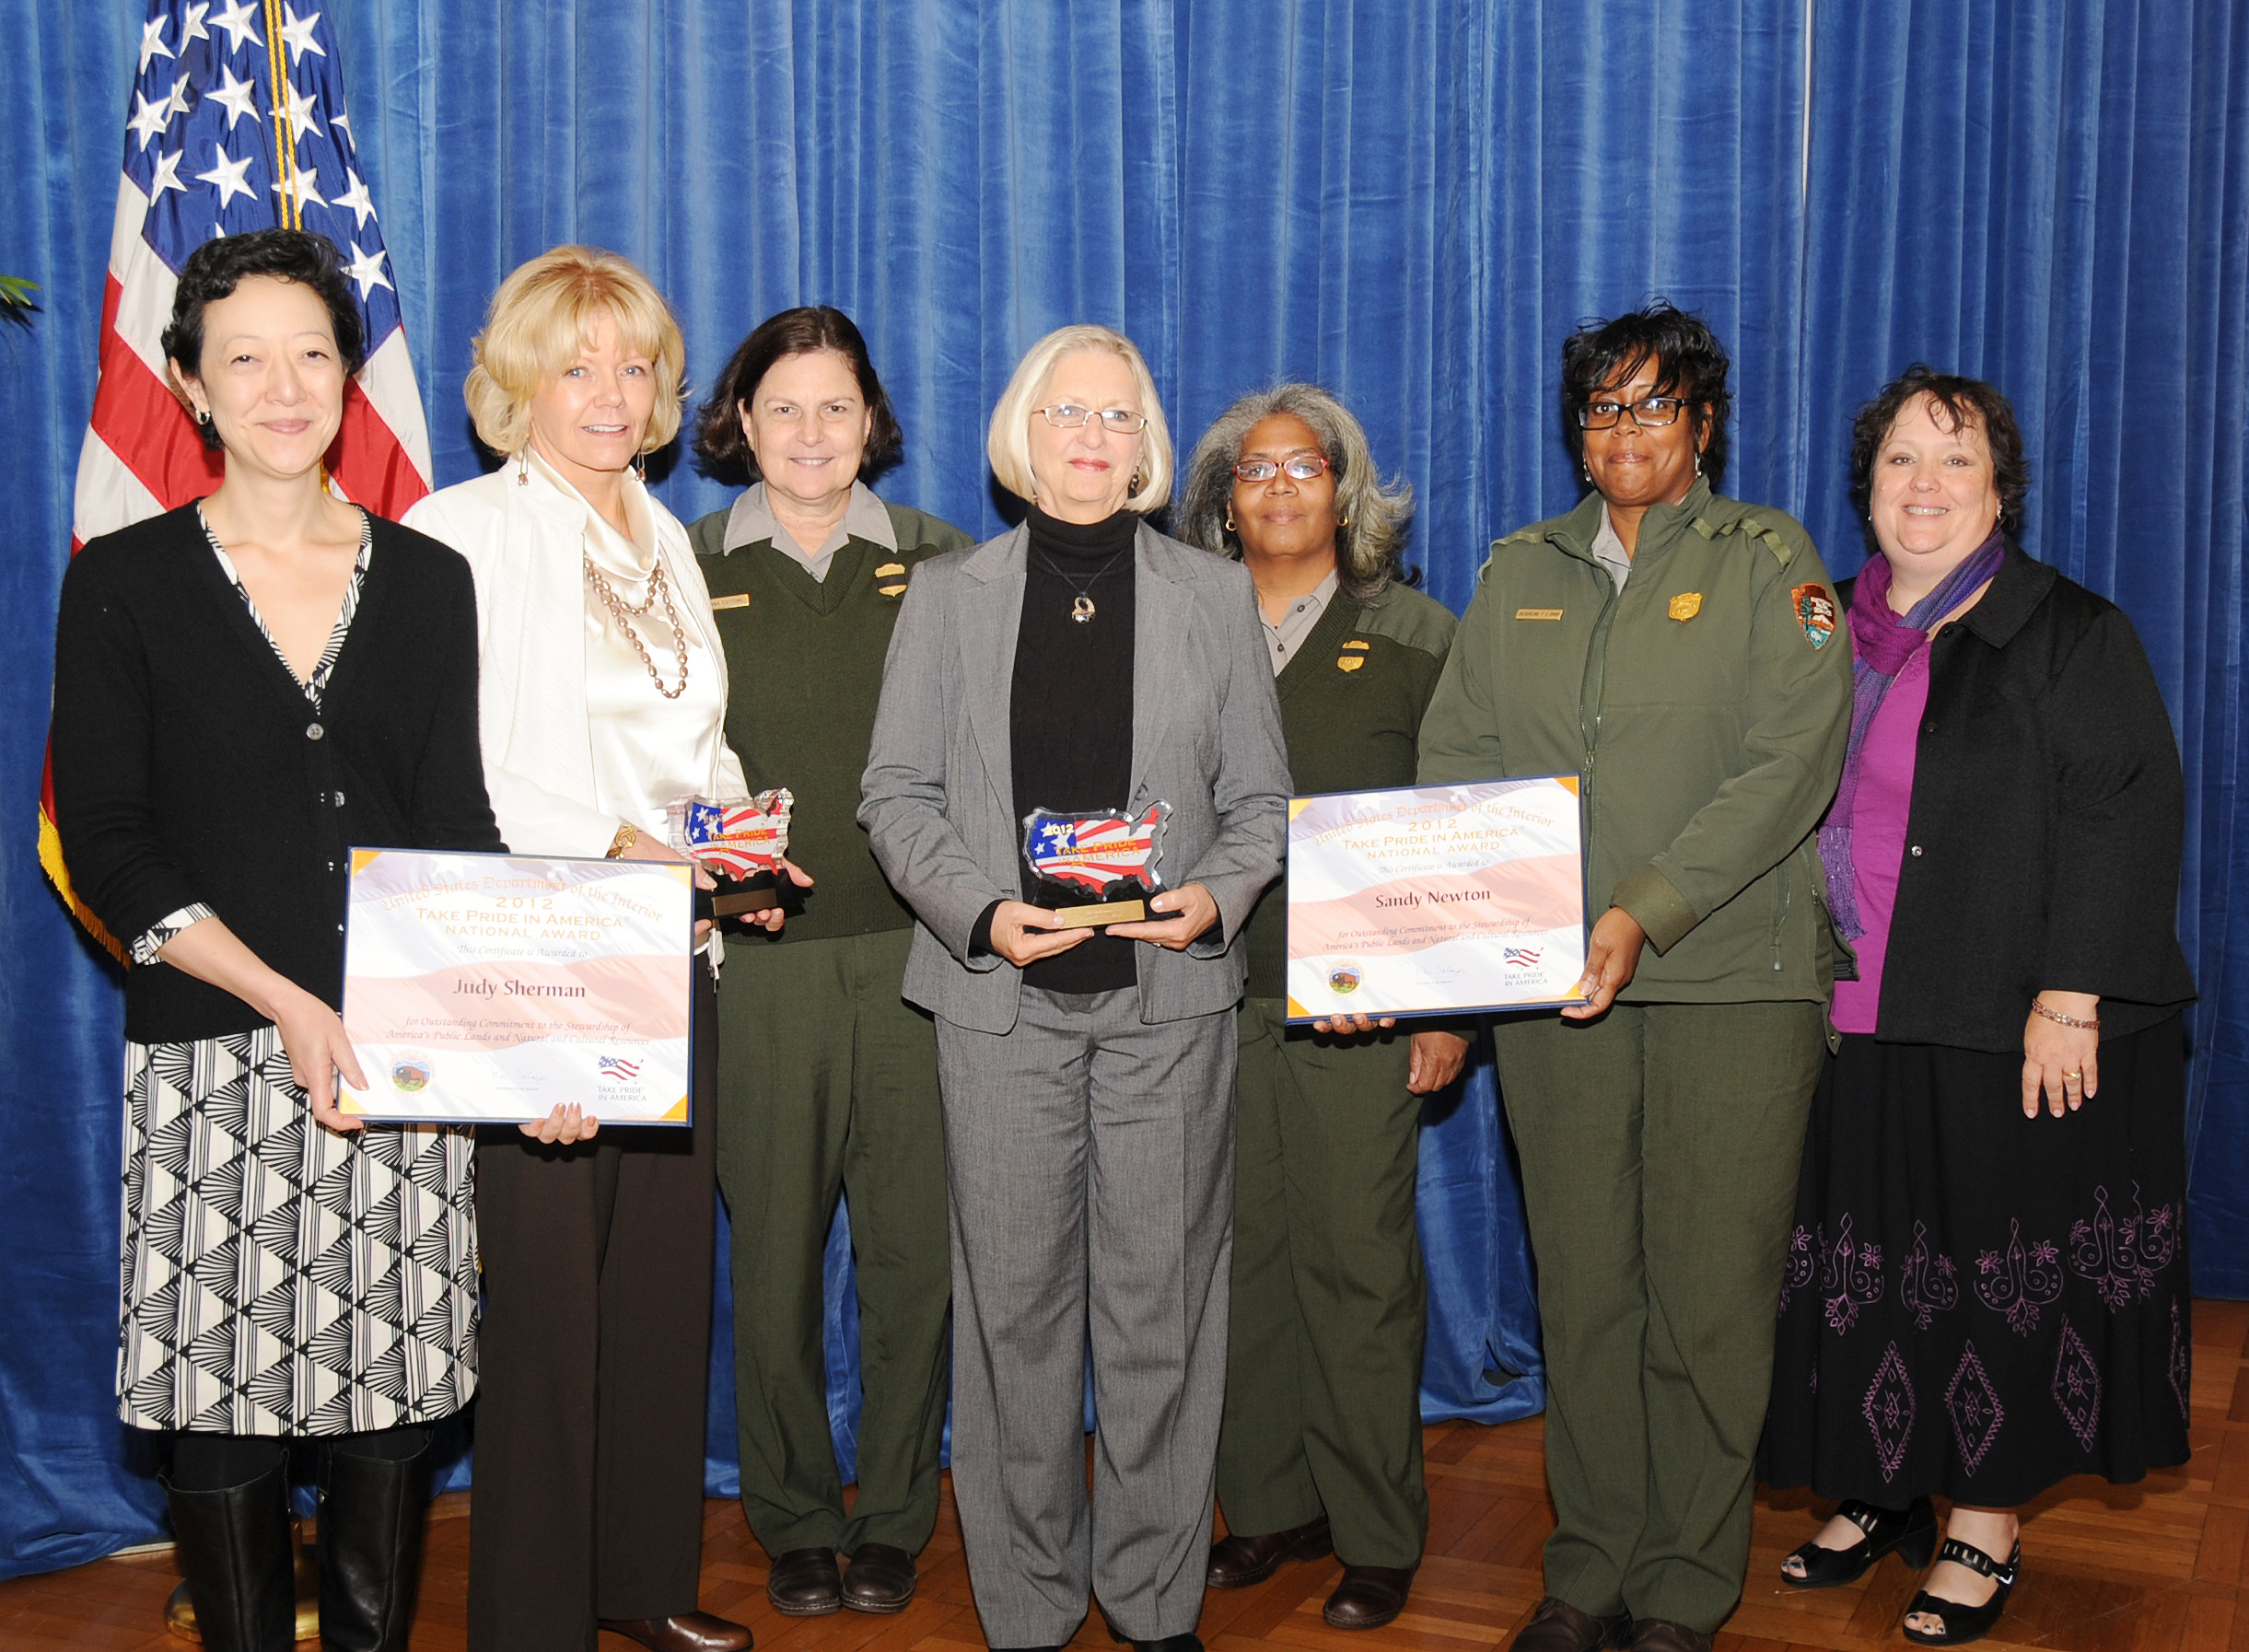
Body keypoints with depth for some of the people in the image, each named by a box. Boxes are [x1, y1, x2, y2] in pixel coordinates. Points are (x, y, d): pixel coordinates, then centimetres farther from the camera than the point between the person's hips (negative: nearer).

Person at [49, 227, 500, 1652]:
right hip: (213, 1060, -2)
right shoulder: (125, 581, 3)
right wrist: (286, 1003, -13)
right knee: (224, 1413, 3)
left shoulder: (427, 580, 10)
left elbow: (460, 827, 6)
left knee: (394, 1400, 6)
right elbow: (107, 846, -2)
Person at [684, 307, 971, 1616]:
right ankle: (797, 1524, 24)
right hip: (761, 960, 0)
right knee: (776, 1250, 6)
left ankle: (895, 1521, 22)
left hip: (917, 949, 1)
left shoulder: (938, 560, 7)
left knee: (914, 1243, 5)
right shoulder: (686, 570, 5)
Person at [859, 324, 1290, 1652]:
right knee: (1015, 1301, 3)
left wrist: (1218, 897, -9)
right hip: (1001, 994, 0)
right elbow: (898, 792, 6)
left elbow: (1260, 799, 11)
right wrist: (980, 911, -11)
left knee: (1161, 1299, 2)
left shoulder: (1215, 595, 11)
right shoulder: (948, 596, 10)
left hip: (1170, 994, 0)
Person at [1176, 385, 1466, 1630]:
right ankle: (1268, 1506, 21)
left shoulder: (1414, 637, 5)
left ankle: (1377, 1536, 13)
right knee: (1242, 1248, 7)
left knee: (1355, 1257, 0)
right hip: (1211, 994, 3)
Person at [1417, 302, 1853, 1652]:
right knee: (1582, 1290, 8)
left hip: (1730, 980, -3)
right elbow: (1456, 757, 10)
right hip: (1549, 985, 3)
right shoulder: (1520, 576, 15)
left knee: (1710, 1300, 1)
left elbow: (1792, 764, -8)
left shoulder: (1768, 560, 3)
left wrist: (1643, 912, -18)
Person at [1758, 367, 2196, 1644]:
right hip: (1854, 1026, 5)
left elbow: (2128, 812, -12)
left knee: (1997, 1276, 4)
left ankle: (1985, 1526, 19)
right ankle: (1878, 1492, 27)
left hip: (2012, 1033, -5)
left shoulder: (2069, 633, -4)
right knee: (1867, 1269, 11)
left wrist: (2070, 997, -19)